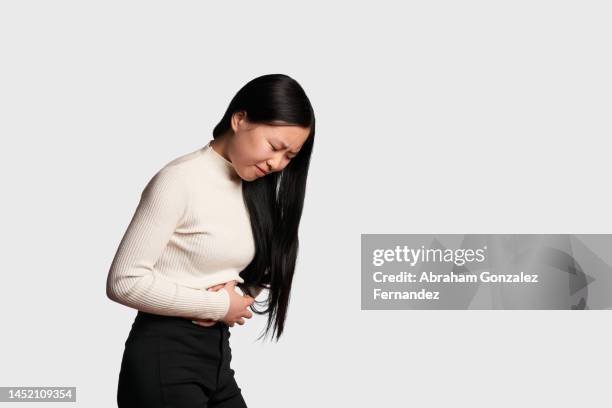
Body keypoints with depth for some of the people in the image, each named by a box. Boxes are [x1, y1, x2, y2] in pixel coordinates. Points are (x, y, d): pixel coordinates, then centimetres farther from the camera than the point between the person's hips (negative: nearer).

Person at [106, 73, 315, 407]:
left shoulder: (253, 187, 8)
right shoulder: (180, 180, -15)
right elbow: (124, 281, -19)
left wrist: (237, 293, -6)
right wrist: (219, 304, -14)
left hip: (217, 353, 7)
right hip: (163, 358, -7)